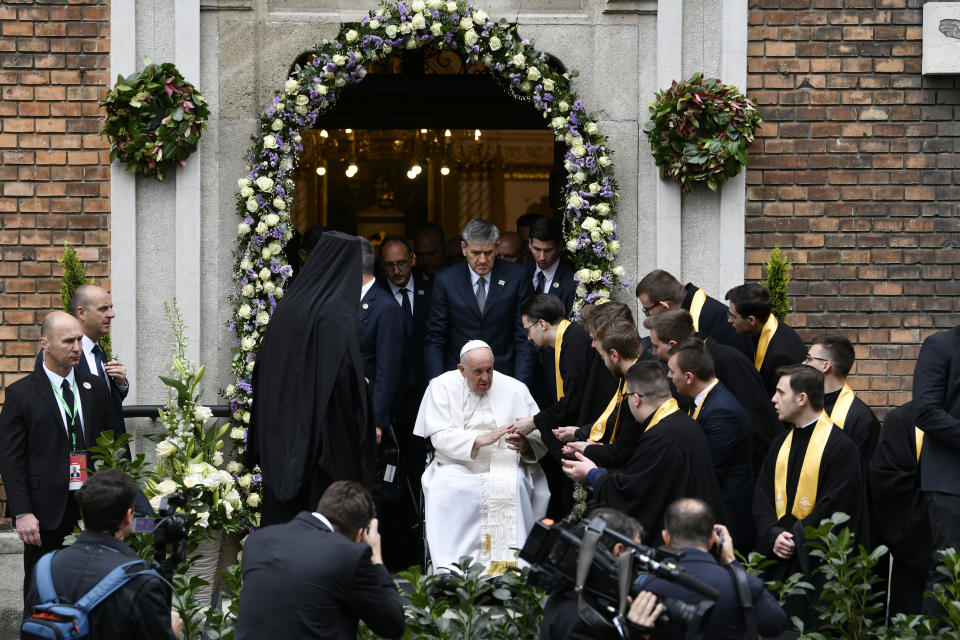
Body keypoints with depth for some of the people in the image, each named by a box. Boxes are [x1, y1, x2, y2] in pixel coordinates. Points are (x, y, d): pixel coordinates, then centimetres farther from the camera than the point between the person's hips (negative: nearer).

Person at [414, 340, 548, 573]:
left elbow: (540, 438, 5)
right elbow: (440, 436, -7)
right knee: (444, 490, -33)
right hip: (456, 467, 0)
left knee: (512, 488, -34)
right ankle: (451, 569, -31)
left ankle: (507, 564, -33)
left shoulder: (514, 389, 7)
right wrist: (482, 439, -20)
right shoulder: (442, 386, 5)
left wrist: (525, 445, -20)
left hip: (504, 468, 0)